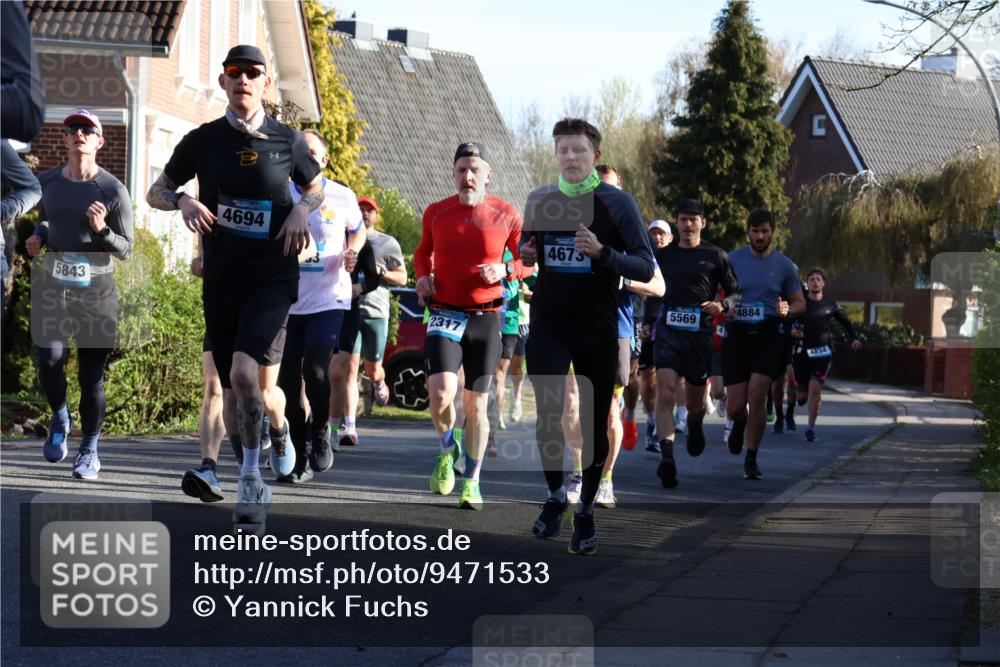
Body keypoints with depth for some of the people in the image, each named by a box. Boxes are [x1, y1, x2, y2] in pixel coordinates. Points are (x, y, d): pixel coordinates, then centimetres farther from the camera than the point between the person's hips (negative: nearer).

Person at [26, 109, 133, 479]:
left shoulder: (113, 191, -5)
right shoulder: (47, 181, 5)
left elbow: (126, 250, -1)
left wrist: (102, 230, -20)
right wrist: (38, 237, 4)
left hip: (96, 291, -2)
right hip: (53, 286, 2)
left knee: (91, 377, -1)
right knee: (50, 358, -20)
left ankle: (89, 448, 19)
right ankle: (59, 418, 9)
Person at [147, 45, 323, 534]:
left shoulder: (288, 141, 2)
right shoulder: (202, 141, 3)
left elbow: (315, 188, 19)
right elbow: (156, 192, 12)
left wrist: (302, 209, -4)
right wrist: (183, 201, -10)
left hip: (273, 275, -3)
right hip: (221, 278, 3)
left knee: (245, 372, -24)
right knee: (239, 391, 7)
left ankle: (250, 476, -12)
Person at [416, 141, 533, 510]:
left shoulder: (506, 214, -3)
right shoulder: (436, 212, 2)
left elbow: (529, 260, 6)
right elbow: (423, 251, 21)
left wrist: (505, 269, -15)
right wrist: (422, 275, 1)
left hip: (486, 318, 0)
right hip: (445, 314, 0)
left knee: (476, 404, 4)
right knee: (441, 393, -19)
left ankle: (471, 482, 19)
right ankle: (447, 449, 13)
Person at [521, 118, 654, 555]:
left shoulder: (617, 203, -6)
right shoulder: (539, 200, 6)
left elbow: (645, 269, -9)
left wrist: (603, 253, -26)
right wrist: (525, 255, -1)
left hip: (598, 331, -2)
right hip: (548, 327, 2)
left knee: (594, 424, 4)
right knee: (548, 414, -11)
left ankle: (586, 511, 20)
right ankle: (555, 495, 11)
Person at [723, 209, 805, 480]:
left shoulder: (785, 266, 6)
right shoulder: (732, 260, 4)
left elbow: (800, 302, 14)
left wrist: (787, 310, -10)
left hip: (767, 336, 0)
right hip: (736, 335, 0)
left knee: (756, 396, -14)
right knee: (735, 405, -3)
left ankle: (751, 459, 1)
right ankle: (739, 424, 37)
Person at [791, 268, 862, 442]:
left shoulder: (831, 305, 6)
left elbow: (846, 323, 18)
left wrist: (854, 338, 3)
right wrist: (791, 331, -14)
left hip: (822, 351, 0)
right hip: (802, 351, 1)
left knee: (815, 388, -16)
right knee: (802, 395, 0)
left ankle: (811, 428, -8)